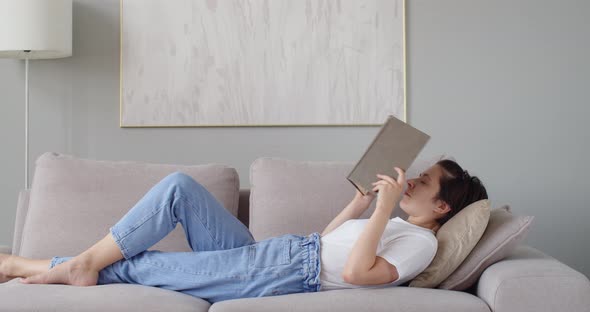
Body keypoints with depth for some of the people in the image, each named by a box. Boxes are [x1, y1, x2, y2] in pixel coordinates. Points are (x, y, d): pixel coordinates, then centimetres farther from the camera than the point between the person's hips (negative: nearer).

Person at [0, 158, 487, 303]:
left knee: (135, 266, -12)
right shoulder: (393, 226, 22)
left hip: (283, 273, -9)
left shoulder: (420, 241, -6)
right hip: (263, 250, 9)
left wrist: (384, 207, -22)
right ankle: (84, 264, -1)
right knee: (179, 185, -2)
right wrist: (362, 202, 18)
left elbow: (353, 272, -23)